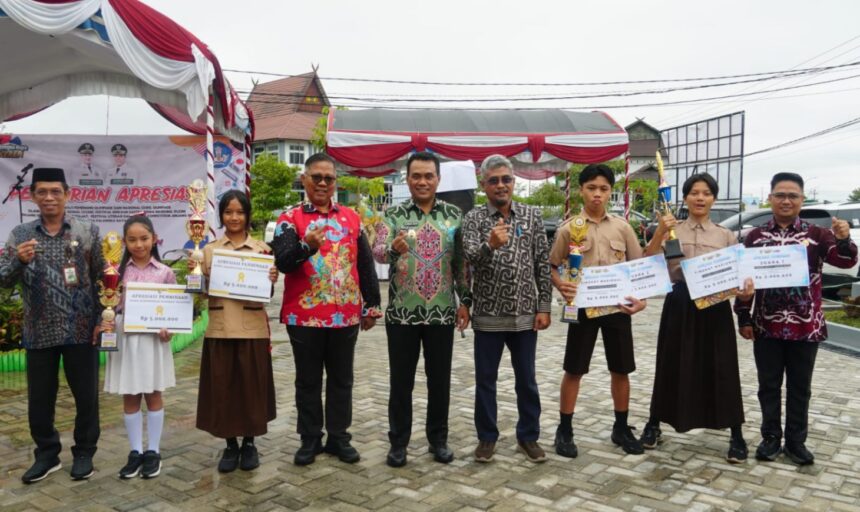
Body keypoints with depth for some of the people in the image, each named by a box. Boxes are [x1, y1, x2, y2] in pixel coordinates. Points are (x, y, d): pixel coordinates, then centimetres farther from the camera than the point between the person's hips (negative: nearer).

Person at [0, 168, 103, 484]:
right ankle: (47, 454, 29)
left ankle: (84, 453, 24)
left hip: (81, 331, -1)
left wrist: (101, 319, -7)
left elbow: (102, 278, 1)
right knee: (39, 398, 11)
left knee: (86, 396, 7)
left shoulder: (87, 232, 0)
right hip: (39, 333, 2)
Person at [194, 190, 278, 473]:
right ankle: (230, 444, 21)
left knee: (251, 386, 5)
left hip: (252, 329, -1)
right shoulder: (209, 249, 7)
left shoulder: (262, 249, 3)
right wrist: (194, 272, -10)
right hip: (219, 328, 2)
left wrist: (272, 280, -17)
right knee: (222, 386, 6)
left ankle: (249, 443, 21)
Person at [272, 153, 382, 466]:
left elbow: (366, 265, 11)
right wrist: (307, 246, -35)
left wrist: (372, 305, 9)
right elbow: (282, 262, -16)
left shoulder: (352, 218, 9)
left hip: (346, 315, 3)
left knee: (341, 380, 11)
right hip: (304, 316, -3)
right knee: (308, 381, 9)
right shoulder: (289, 219, -2)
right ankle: (310, 440, 22)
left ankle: (339, 437, 23)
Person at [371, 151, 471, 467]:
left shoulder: (454, 215, 5)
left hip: (442, 312, 1)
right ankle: (398, 441, 21)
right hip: (402, 312, -1)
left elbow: (462, 261, 8)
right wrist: (393, 248, -37)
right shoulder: (393, 215, 0)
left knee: (440, 379, 10)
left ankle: (438, 438, 26)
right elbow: (377, 251, -14)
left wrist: (465, 301, 3)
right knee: (401, 380, 8)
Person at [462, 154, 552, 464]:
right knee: (485, 380, 9)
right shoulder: (474, 218, -3)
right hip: (488, 316, -1)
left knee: (526, 380, 12)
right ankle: (487, 437, 24)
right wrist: (490, 245, -40)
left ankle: (528, 436, 26)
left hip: (525, 315, 2)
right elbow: (471, 257, -19)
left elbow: (543, 264, 3)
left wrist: (544, 307, -1)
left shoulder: (531, 216, 3)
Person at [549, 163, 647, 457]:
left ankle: (621, 428, 28)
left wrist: (642, 297, -8)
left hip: (618, 307, 3)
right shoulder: (569, 229, -2)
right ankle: (564, 430, 17)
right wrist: (562, 287, -19)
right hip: (583, 307, -2)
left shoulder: (622, 227, 4)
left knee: (621, 369, 11)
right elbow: (552, 267, 2)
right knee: (574, 370, 4)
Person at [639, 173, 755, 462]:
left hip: (715, 305, 1)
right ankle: (654, 425, 22)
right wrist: (660, 233, -21)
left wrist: (747, 287, -16)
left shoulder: (726, 236, 7)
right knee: (672, 366, 7)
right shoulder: (671, 231, 4)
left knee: (722, 369, 2)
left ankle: (736, 435, 16)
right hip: (680, 304, 0)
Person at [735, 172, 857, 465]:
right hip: (766, 326, 1)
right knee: (769, 385, 9)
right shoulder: (755, 237, 3)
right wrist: (743, 318, 1)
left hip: (806, 326, -1)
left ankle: (796, 441, 22)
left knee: (800, 386, 10)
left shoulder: (816, 234, 0)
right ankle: (771, 438, 22)